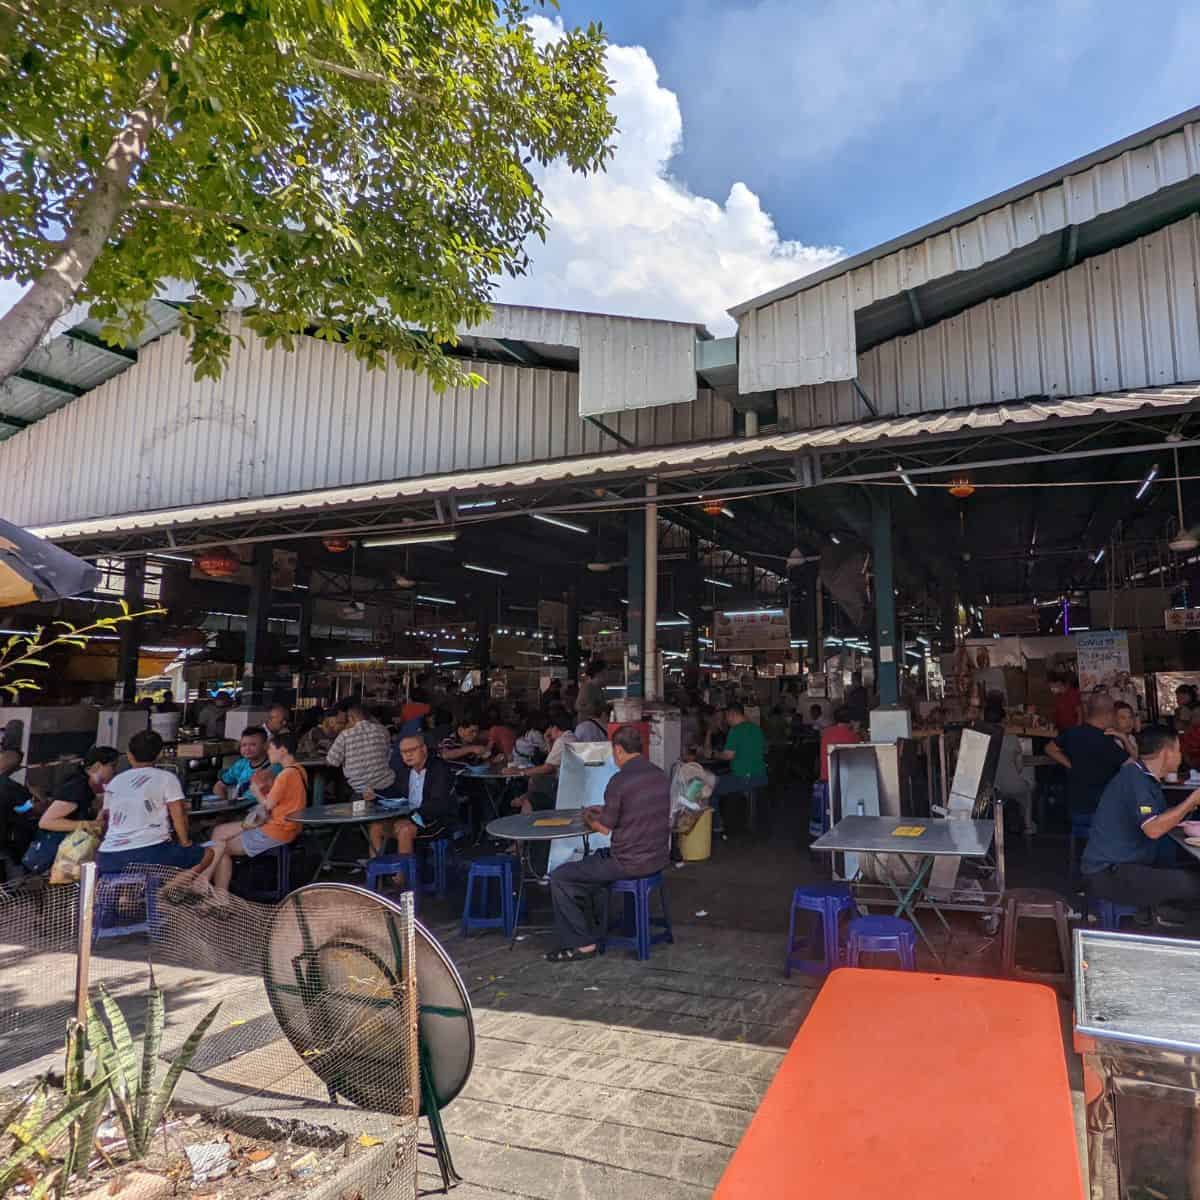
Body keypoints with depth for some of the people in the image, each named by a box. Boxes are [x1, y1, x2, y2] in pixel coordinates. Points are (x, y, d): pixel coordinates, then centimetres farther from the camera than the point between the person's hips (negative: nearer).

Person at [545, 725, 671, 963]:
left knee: (559, 878, 3)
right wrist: (605, 811, 21)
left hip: (630, 863, -9)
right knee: (590, 861, 29)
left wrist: (588, 818, 9)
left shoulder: (619, 781, -20)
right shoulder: (660, 776, 5)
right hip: (658, 857, 9)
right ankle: (586, 926, 34)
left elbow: (605, 828, -11)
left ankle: (581, 943, 8)